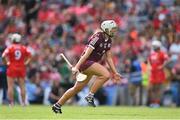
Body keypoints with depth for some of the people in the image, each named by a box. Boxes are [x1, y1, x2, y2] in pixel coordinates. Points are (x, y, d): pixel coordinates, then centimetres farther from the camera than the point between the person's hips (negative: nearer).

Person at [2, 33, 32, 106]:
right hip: (21, 68, 3)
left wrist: (7, 62, -7)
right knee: (22, 86, 9)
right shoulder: (24, 48, 3)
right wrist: (26, 63, -1)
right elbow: (30, 56, -3)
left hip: (12, 68, -3)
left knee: (10, 86, 2)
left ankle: (11, 102, -3)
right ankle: (23, 102, 8)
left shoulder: (10, 47, -6)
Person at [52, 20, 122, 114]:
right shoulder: (97, 37, -18)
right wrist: (76, 67, -24)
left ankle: (57, 105, 24)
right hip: (86, 62, -9)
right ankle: (90, 96, -18)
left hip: (92, 64, 9)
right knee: (106, 75, -27)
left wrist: (114, 72, 13)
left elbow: (108, 57, 16)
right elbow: (87, 54, -22)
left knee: (77, 88, 14)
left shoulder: (108, 40, 9)